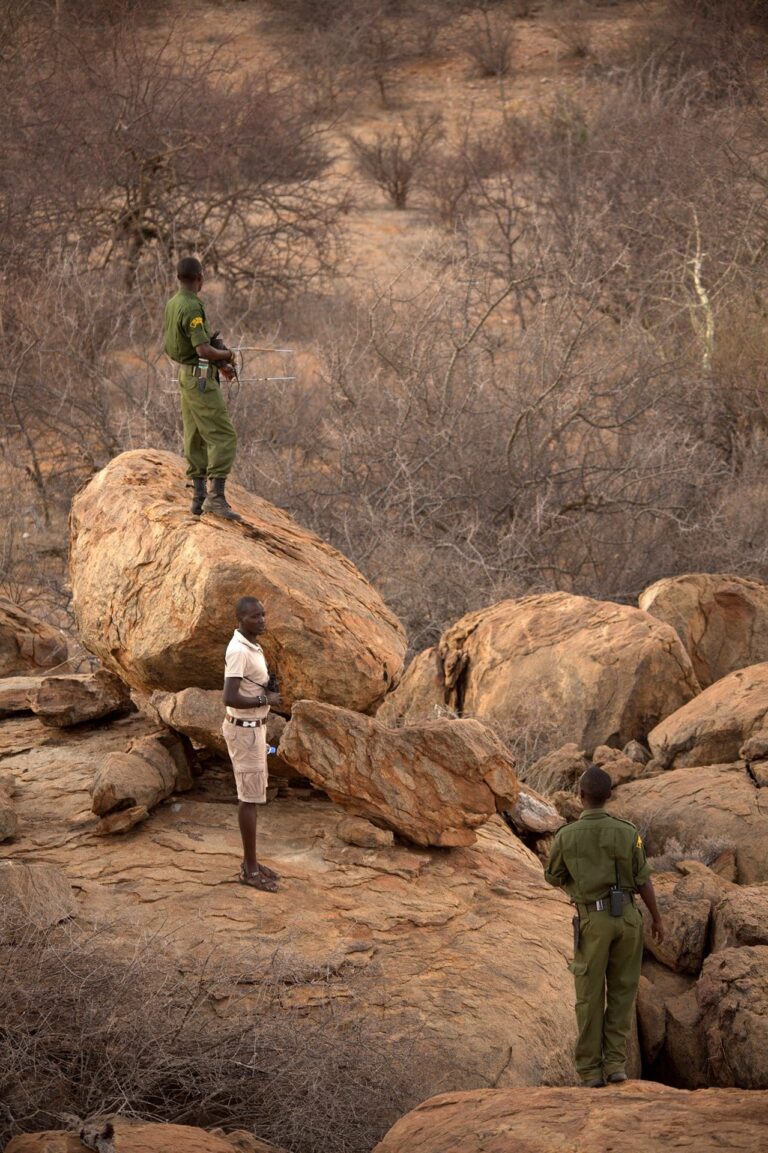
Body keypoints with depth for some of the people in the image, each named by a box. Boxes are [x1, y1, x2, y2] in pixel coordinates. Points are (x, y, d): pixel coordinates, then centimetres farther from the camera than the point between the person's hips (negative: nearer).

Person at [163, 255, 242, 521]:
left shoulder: (171, 305, 9)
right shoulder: (192, 308, -21)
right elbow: (203, 349, -28)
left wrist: (218, 363, 17)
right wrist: (226, 355, -7)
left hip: (186, 375, 10)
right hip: (201, 379, -10)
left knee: (196, 438, 13)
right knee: (223, 436, -10)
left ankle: (199, 497, 17)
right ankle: (216, 497, -17)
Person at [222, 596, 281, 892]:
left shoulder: (251, 646, 8)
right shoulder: (238, 651, -25)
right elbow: (230, 698, -31)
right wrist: (266, 700, -19)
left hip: (252, 726, 10)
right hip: (244, 730, -10)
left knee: (252, 795, 15)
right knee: (250, 798, -3)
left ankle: (250, 861, 24)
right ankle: (250, 869, 5)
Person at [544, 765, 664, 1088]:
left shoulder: (566, 836, -8)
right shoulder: (626, 832, -5)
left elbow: (553, 878, 8)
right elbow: (643, 880, 0)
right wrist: (657, 918, 13)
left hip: (593, 919, -1)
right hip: (627, 915, 1)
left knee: (590, 996, 7)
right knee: (622, 992, 10)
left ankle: (591, 1070, 7)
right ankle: (615, 1064, 2)